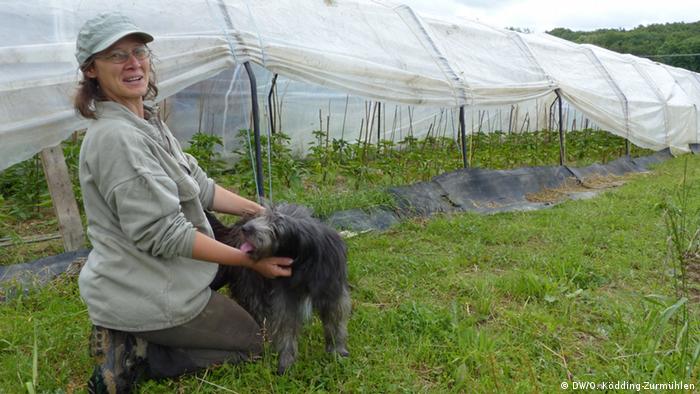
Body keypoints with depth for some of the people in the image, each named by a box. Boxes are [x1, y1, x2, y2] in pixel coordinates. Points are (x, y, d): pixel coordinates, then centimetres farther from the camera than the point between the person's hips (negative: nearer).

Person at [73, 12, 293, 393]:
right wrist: (249, 260, -20)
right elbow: (163, 234, -27)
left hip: (131, 282, 8)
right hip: (145, 297, -8)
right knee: (251, 341, 9)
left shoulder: (148, 123, 5)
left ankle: (124, 337, 15)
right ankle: (131, 357, 2)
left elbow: (199, 187, 8)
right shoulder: (116, 136, -26)